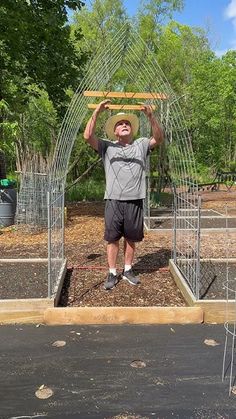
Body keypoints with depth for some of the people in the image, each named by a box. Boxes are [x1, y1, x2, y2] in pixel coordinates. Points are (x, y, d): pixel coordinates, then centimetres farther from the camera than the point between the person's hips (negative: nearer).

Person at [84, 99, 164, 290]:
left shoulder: (141, 145, 10)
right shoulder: (107, 146, 6)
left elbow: (159, 138, -3)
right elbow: (88, 136, -6)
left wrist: (151, 116, -15)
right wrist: (97, 112, -13)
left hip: (135, 201, 1)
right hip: (114, 201, -1)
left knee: (131, 238, 12)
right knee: (113, 239, 6)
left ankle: (128, 270, 29)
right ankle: (112, 273, 19)